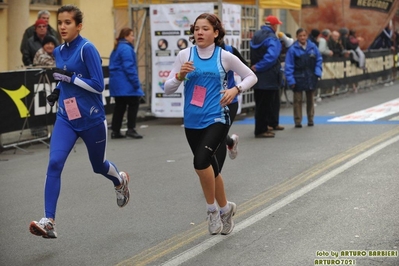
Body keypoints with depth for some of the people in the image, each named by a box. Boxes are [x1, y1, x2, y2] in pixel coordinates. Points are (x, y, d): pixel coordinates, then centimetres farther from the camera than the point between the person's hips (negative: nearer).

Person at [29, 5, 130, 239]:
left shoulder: (87, 49, -14)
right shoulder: (59, 51, 6)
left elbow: (98, 85, -17)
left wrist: (70, 78, -22)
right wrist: (58, 91, 5)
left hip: (91, 119, -4)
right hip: (66, 119, 5)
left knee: (98, 165, 16)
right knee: (54, 163, -15)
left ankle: (120, 180, 52)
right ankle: (49, 222, -17)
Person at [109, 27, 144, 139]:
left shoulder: (117, 49, 19)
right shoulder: (126, 48, -13)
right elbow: (129, 67, -20)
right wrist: (136, 83, -18)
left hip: (117, 83, 10)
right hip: (125, 83, -10)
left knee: (120, 106, 11)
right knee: (133, 103, -2)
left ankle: (115, 131, 10)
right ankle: (131, 129, -6)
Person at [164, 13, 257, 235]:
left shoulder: (224, 56, -2)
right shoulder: (185, 55, 1)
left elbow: (251, 77, 10)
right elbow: (168, 89, 3)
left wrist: (236, 89, -8)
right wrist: (180, 75, -16)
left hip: (217, 119, -3)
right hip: (192, 122, 3)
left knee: (201, 161, -24)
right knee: (210, 167, 13)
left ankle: (213, 209, -2)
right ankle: (225, 209, 36)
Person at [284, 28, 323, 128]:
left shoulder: (312, 47, -2)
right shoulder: (293, 49, -10)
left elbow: (319, 59, 7)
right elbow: (289, 65, -9)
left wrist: (318, 72, -6)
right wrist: (291, 80, -14)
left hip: (311, 78, 3)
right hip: (298, 78, -3)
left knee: (310, 99, 13)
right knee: (297, 100, 1)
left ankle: (310, 119, 24)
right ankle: (298, 121, 7)